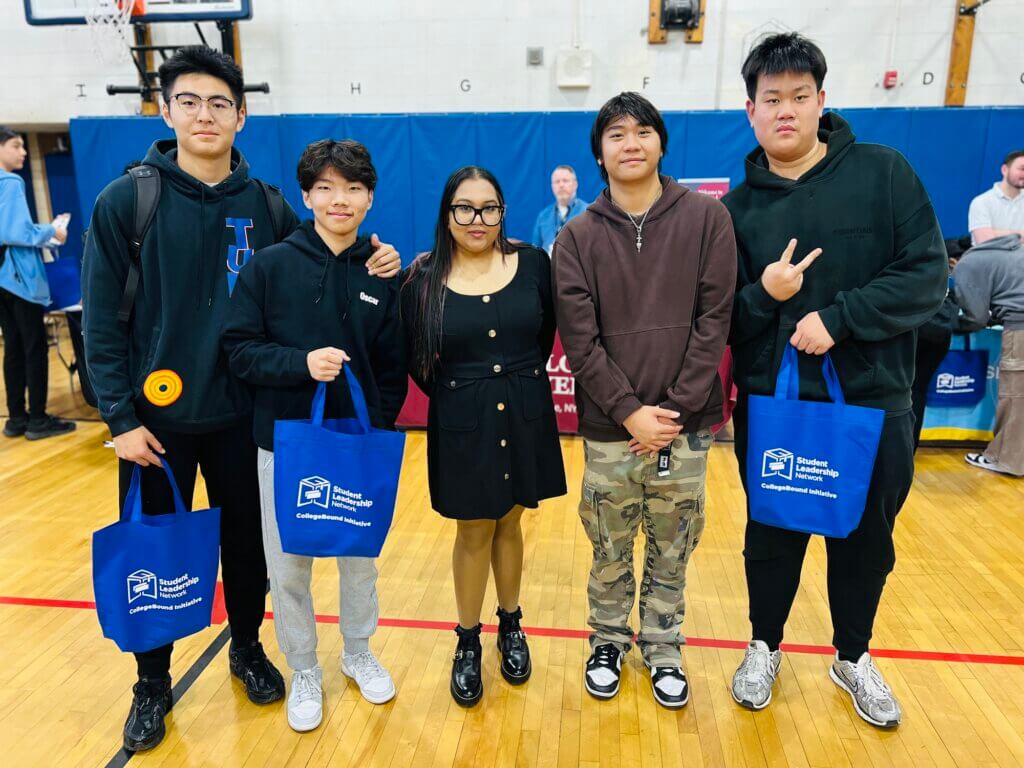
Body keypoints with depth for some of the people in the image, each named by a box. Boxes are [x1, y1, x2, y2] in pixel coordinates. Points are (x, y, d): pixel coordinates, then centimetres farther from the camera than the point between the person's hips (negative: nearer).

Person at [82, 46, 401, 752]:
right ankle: (153, 681, 34)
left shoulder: (268, 206, 1)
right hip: (155, 417, -1)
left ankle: (248, 647, 40)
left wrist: (370, 270, -11)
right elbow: (102, 318, -5)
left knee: (247, 541, 14)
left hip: (241, 416, 2)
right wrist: (120, 417, -10)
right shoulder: (128, 200, -5)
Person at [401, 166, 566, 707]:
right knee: (474, 533, 10)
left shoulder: (532, 263, -4)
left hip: (525, 417, 2)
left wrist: (520, 383, 9)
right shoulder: (423, 278, -8)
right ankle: (467, 643, 30)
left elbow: (547, 333, 8)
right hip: (461, 423, -2)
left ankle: (510, 626, 38)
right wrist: (459, 396, 2)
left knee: (508, 525, 17)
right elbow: (414, 359, -1)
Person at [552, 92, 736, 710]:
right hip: (609, 429, 0)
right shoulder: (578, 236, 0)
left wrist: (676, 409, -10)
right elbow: (579, 339, -5)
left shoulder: (706, 218, -1)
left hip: (686, 426, 0)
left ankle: (664, 646, 35)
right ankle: (609, 641, 36)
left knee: (673, 550, 13)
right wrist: (629, 411, -12)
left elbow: (714, 319, -5)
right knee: (611, 550, 13)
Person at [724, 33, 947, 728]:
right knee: (773, 537, 14)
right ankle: (765, 648, 38)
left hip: (874, 405, 0)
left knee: (866, 541, 16)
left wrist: (836, 317, -20)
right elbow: (719, 317, 0)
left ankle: (854, 659, 40)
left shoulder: (884, 173, -3)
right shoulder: (738, 208, 1)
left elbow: (928, 276, -9)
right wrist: (762, 296, -21)